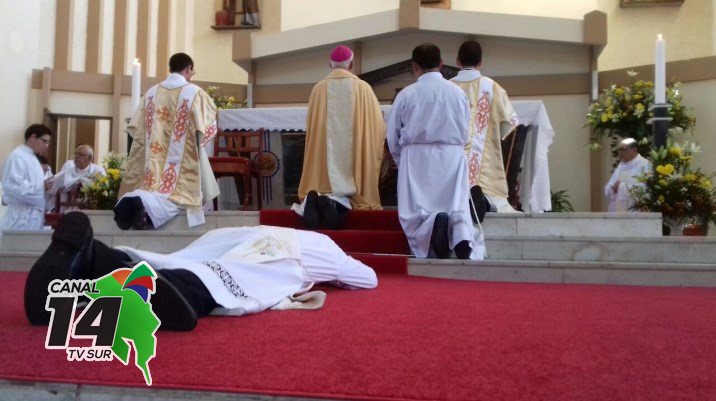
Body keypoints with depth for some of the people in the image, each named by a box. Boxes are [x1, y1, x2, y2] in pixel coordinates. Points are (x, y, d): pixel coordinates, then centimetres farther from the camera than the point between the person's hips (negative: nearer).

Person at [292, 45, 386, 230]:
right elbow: (378, 125, 2)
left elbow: (310, 126, 9)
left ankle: (315, 198, -26)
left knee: (326, 184, 7)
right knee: (348, 191, 1)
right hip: (354, 155, -2)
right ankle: (333, 201, -30)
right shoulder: (363, 88, -1)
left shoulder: (319, 88, 2)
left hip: (324, 157, 2)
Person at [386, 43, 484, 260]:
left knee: (416, 210, 3)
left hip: (416, 158, -2)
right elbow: (465, 134, 14)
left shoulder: (406, 94, -2)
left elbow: (392, 137, 5)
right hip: (452, 157, 2)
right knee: (457, 206, 5)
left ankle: (433, 221, -30)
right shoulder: (458, 92, 5)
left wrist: (403, 163, 20)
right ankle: (461, 231, -27)